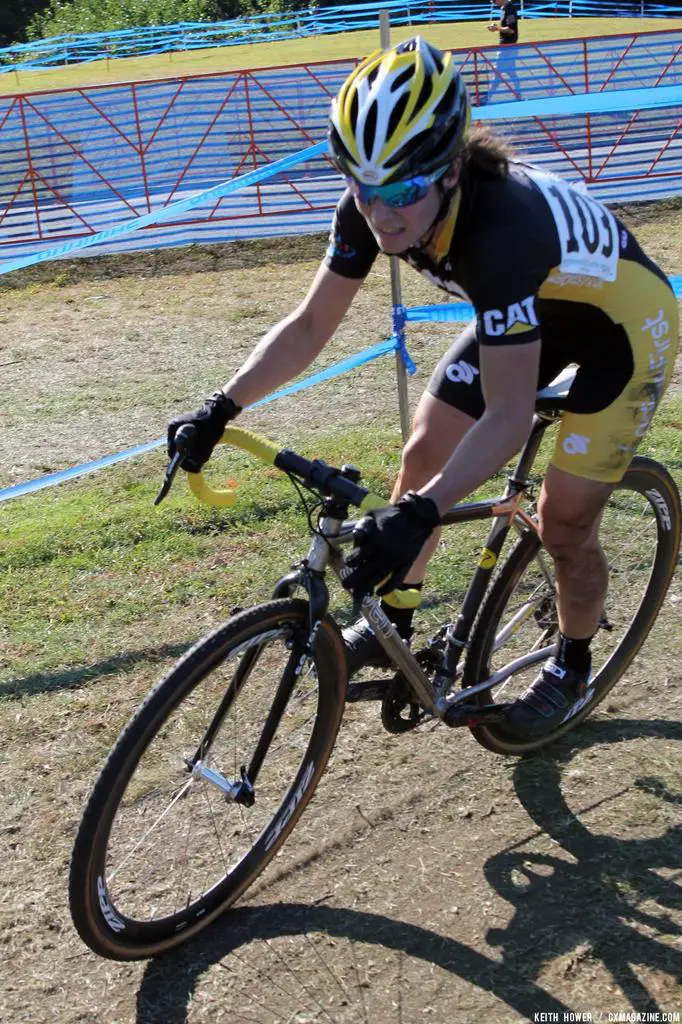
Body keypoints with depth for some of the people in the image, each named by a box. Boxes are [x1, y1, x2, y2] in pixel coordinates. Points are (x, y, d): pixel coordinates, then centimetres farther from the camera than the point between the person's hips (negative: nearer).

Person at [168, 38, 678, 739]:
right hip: (529, 309, 6)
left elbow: (509, 414, -42)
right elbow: (310, 325, -13)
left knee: (563, 523, -7)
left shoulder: (502, 224, -42)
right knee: (423, 455, 1)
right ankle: (394, 624, 22)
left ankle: (572, 666, 23)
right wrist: (221, 407, -24)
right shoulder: (370, 210, -23)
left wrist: (422, 512, -54)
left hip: (622, 322, -6)